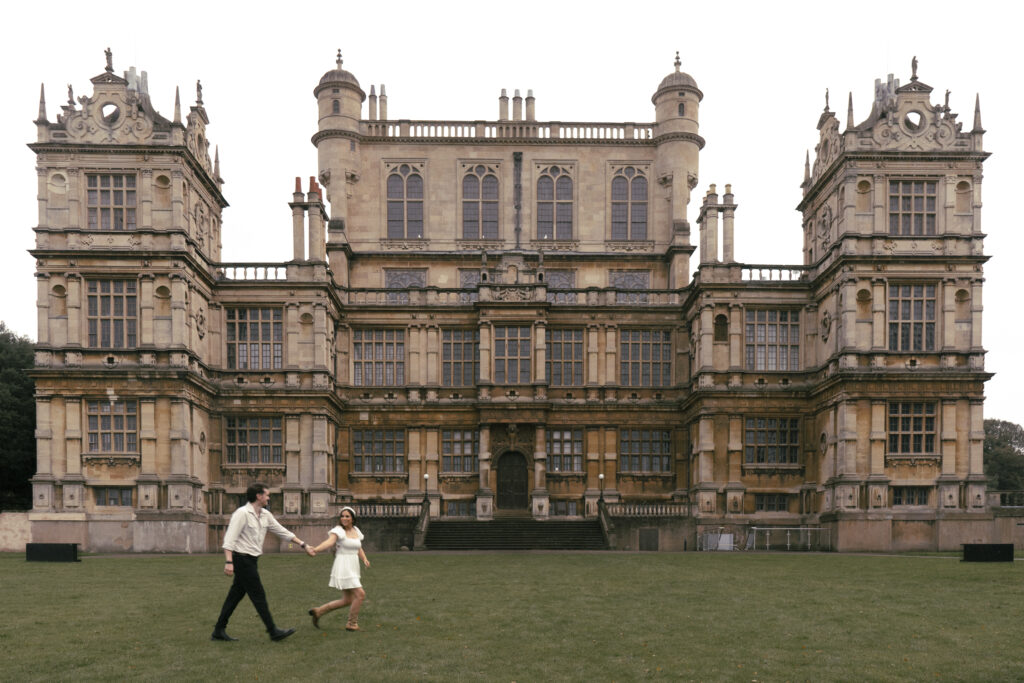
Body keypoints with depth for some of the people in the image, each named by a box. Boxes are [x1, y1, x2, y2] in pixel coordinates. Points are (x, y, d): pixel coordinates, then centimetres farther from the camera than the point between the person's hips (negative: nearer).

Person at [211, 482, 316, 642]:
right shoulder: (242, 513, -14)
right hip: (242, 559, -8)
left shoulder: (265, 515, 10)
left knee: (236, 595, 11)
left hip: (251, 560, 8)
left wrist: (303, 545, 15)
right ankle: (273, 631, 2)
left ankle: (219, 631, 17)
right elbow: (229, 538, -19)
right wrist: (228, 562, -27)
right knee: (258, 595, -4)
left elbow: (282, 531, 16)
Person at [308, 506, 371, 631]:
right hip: (343, 568, -8)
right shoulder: (338, 530, -10)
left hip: (353, 569, 8)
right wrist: (315, 549, -48)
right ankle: (352, 624, 4)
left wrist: (365, 560, 0)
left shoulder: (356, 531, 11)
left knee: (347, 600, 12)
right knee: (360, 594, -12)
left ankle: (318, 611, 22)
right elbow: (329, 542, -29)